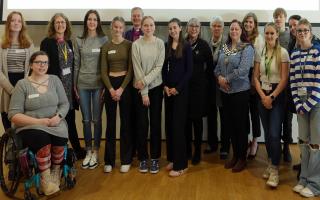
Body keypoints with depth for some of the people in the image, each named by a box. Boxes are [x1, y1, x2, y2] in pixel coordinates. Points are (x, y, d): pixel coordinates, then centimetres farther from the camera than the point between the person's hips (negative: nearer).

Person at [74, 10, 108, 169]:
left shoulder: (104, 40, 1)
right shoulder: (79, 41, 7)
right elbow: (76, 64, 9)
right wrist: (74, 85, 6)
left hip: (98, 84, -2)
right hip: (82, 84, 2)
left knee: (97, 119, 3)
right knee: (86, 120, 8)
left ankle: (95, 152, 16)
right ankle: (88, 151, 21)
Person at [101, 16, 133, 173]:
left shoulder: (129, 45, 0)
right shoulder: (106, 46, 7)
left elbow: (131, 69, -5)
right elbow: (103, 71, 3)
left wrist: (121, 89, -12)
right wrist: (111, 89, -9)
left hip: (125, 84, -2)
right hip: (110, 84, 2)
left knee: (125, 123, 2)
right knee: (110, 123, 5)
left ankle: (126, 160, 13)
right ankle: (109, 160, 14)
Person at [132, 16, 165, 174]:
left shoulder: (160, 43, -1)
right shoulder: (136, 44, -5)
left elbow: (159, 67, -6)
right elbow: (137, 69, -8)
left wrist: (145, 81, -17)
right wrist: (144, 92, -11)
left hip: (156, 87, 1)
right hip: (139, 89, -1)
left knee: (155, 123, 6)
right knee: (141, 123, 4)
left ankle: (155, 158, 18)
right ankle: (143, 158, 18)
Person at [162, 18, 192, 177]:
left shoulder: (186, 47, -3)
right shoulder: (166, 46, 10)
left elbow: (189, 70, -7)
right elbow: (164, 67, 11)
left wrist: (178, 88, -12)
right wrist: (165, 86, -3)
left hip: (181, 89, -5)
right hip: (168, 89, 5)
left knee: (178, 125, -6)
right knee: (169, 124, 7)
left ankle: (181, 164, 0)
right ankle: (172, 159, 20)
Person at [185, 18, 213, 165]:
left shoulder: (204, 45, -1)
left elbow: (210, 66, 5)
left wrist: (203, 77, 3)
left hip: (199, 86, -1)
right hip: (184, 85, 2)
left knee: (197, 118, 4)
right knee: (186, 118, 6)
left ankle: (197, 151, 14)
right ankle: (187, 149, 19)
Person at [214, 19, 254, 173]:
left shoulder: (247, 48, -7)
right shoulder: (225, 47, 11)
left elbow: (243, 70, -18)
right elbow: (217, 67, 11)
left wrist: (227, 79, -12)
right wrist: (219, 78, -8)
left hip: (240, 91, -6)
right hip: (225, 91, 6)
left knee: (240, 125, 2)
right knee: (229, 124, 12)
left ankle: (242, 158, 17)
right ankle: (235, 155, 27)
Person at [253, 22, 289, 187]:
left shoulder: (283, 53, -6)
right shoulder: (260, 53, 6)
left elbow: (284, 79, -9)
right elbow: (255, 77, 6)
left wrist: (272, 97, -13)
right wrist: (263, 96, -6)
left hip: (277, 96, -4)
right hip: (263, 95, 4)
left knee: (274, 134, -10)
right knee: (267, 133, 10)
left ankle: (274, 170, 2)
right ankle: (271, 163, 25)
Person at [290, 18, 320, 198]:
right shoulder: (294, 55, 9)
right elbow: (293, 81, 7)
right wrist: (298, 104, -2)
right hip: (301, 103, 5)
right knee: (304, 141, 10)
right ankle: (304, 179, 21)